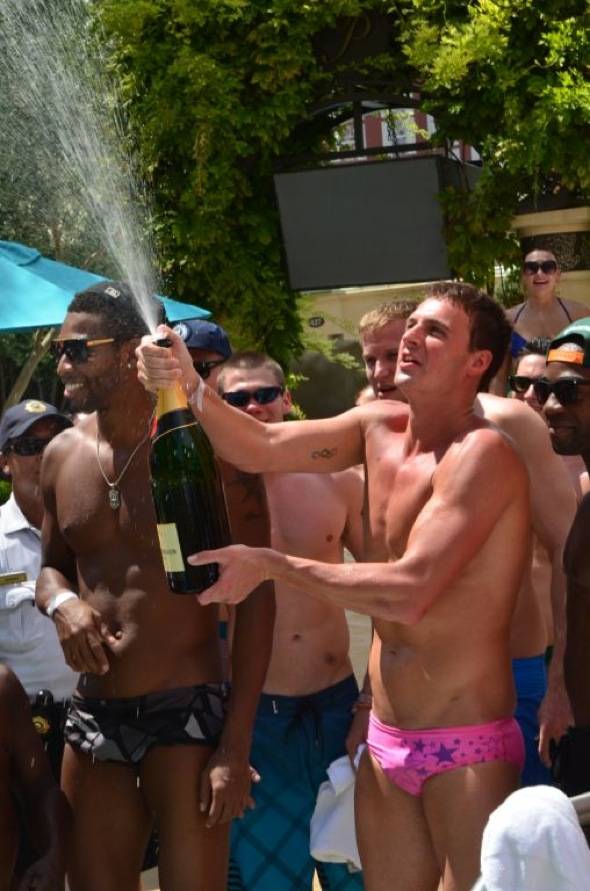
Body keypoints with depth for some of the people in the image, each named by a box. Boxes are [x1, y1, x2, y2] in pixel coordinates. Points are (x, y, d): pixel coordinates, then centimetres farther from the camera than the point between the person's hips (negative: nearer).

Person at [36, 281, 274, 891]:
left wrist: (236, 745, -12)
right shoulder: (62, 456, 6)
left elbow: (255, 596, -7)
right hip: (92, 714, 5)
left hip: (188, 710, -5)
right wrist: (62, 603, -5)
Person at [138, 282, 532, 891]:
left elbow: (408, 593, -27)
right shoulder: (380, 428, 5)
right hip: (385, 746, 7)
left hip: (468, 752, -7)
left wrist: (271, 564, -19)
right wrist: (189, 389, -17)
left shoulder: (482, 452, -18)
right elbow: (260, 448, 2)